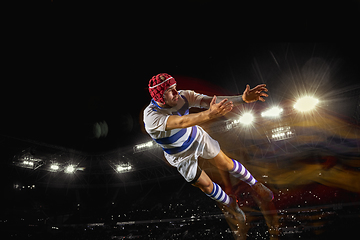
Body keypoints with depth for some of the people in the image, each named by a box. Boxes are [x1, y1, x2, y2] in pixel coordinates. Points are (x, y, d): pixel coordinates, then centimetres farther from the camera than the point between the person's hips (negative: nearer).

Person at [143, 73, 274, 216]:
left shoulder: (183, 96, -21)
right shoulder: (151, 117, -35)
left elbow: (211, 100, -28)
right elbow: (181, 122, -50)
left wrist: (242, 99, -39)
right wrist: (209, 115, -64)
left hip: (198, 138, 3)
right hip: (181, 156, -3)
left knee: (226, 164, 12)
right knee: (206, 186, 11)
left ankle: (255, 185, 40)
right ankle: (230, 203, 43)